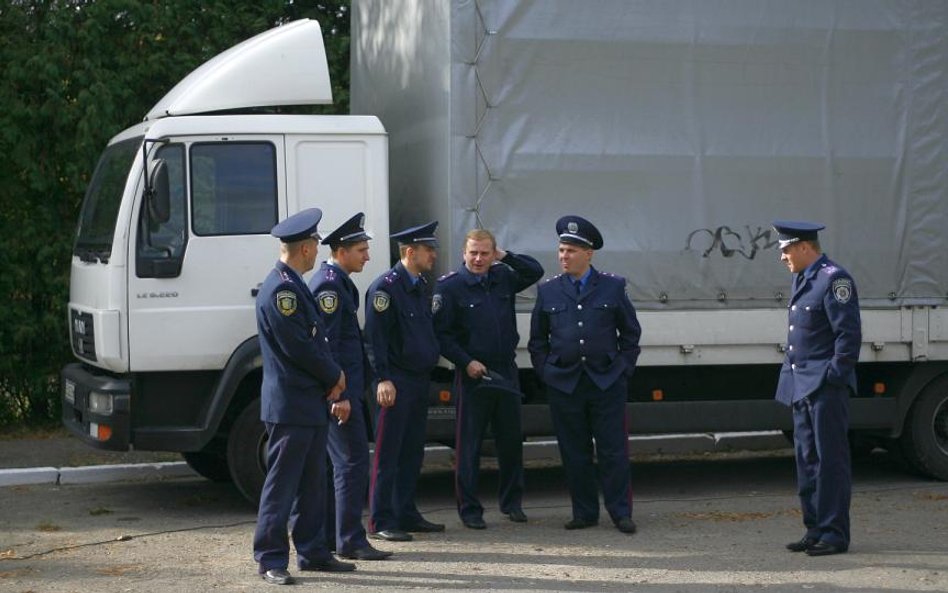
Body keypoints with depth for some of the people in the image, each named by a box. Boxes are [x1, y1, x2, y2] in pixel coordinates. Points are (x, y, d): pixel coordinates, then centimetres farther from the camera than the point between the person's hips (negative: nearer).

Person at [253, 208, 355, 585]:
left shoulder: (295, 286, 15)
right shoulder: (280, 289, -17)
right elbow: (298, 346, -21)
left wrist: (332, 386, 8)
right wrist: (335, 377, -7)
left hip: (311, 403, 10)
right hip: (290, 405, -10)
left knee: (312, 483, 14)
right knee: (282, 484, -4)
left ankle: (313, 553, 22)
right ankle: (270, 559, 2)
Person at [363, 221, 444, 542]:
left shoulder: (422, 286, 15)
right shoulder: (385, 287, -12)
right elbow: (375, 337, -16)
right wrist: (383, 379, -20)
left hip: (420, 380, 9)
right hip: (396, 382, -9)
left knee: (412, 452, 13)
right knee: (387, 454, -4)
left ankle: (406, 514, 21)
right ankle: (380, 521, 0)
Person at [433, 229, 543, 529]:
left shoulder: (503, 278, 8)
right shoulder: (449, 286, -7)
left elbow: (535, 271, 15)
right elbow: (440, 333, -9)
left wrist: (505, 256, 3)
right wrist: (466, 362, -15)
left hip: (506, 372, 5)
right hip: (472, 375, -5)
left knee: (511, 439, 11)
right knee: (468, 444, -1)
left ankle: (512, 503, 23)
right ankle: (469, 509, 6)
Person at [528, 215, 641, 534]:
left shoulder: (613, 287, 4)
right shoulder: (548, 291, 7)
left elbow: (631, 333, 10)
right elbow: (537, 340, 13)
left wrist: (623, 368, 2)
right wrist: (545, 373, 4)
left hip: (607, 383, -1)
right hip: (564, 384, 2)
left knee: (613, 450, -1)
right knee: (574, 453, 6)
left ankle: (620, 512, 7)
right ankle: (584, 513, 14)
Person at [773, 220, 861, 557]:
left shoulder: (834, 279, -12)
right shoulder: (801, 279, 17)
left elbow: (849, 334, -16)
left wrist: (835, 376, -17)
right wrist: (791, 374, 16)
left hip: (826, 386, -9)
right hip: (802, 386, 9)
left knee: (830, 459, -5)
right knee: (807, 459, 11)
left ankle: (834, 534, -1)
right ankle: (815, 530, 18)